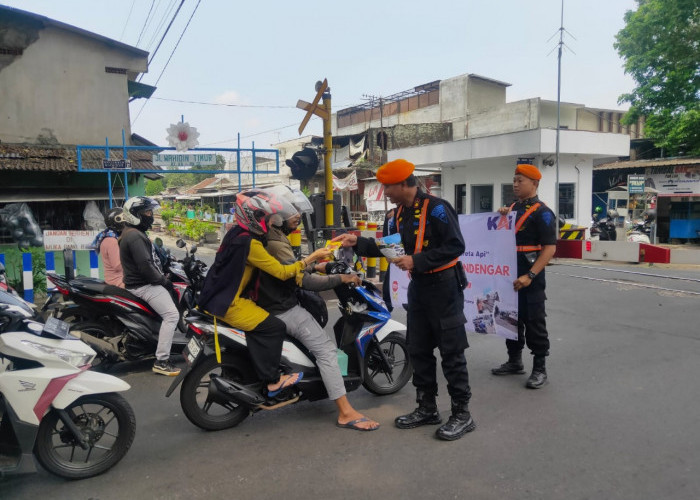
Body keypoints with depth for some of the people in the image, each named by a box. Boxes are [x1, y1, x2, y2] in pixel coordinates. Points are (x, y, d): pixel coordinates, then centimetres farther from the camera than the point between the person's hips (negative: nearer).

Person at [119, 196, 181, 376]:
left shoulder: (134, 233, 18)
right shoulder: (134, 236, -17)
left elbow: (151, 259, 22)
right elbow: (145, 265, -25)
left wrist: (163, 277, 15)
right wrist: (163, 280, -14)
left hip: (144, 282, 12)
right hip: (143, 286, -12)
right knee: (171, 314, -20)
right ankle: (161, 361, -20)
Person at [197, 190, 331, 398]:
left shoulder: (237, 232, 9)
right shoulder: (249, 243, -20)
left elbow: (268, 262, 17)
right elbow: (281, 272, -21)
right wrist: (312, 257, -18)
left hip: (216, 297, 10)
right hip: (228, 304, -10)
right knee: (273, 327, -11)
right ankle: (272, 381, -4)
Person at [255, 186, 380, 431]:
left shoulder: (271, 236, 10)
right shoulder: (276, 244, -22)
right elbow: (305, 282, -27)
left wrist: (316, 266, 12)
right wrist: (341, 278, -20)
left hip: (278, 302, 11)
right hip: (284, 310, -11)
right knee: (326, 349, -14)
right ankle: (346, 412, -14)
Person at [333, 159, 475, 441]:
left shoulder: (436, 208, -17)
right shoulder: (400, 213, 9)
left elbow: (455, 246, -22)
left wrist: (416, 261, -24)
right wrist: (358, 243, 5)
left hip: (443, 286, -9)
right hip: (418, 286, 9)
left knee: (451, 352, -2)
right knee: (419, 351, 13)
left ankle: (462, 414, 10)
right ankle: (427, 408, 25)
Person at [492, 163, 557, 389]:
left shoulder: (542, 213, -11)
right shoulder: (513, 208, 13)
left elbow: (550, 249, -18)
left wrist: (530, 276, -26)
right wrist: (501, 217, 1)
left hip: (530, 279, -8)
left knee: (534, 323, 0)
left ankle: (539, 369, 12)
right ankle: (514, 361, 29)